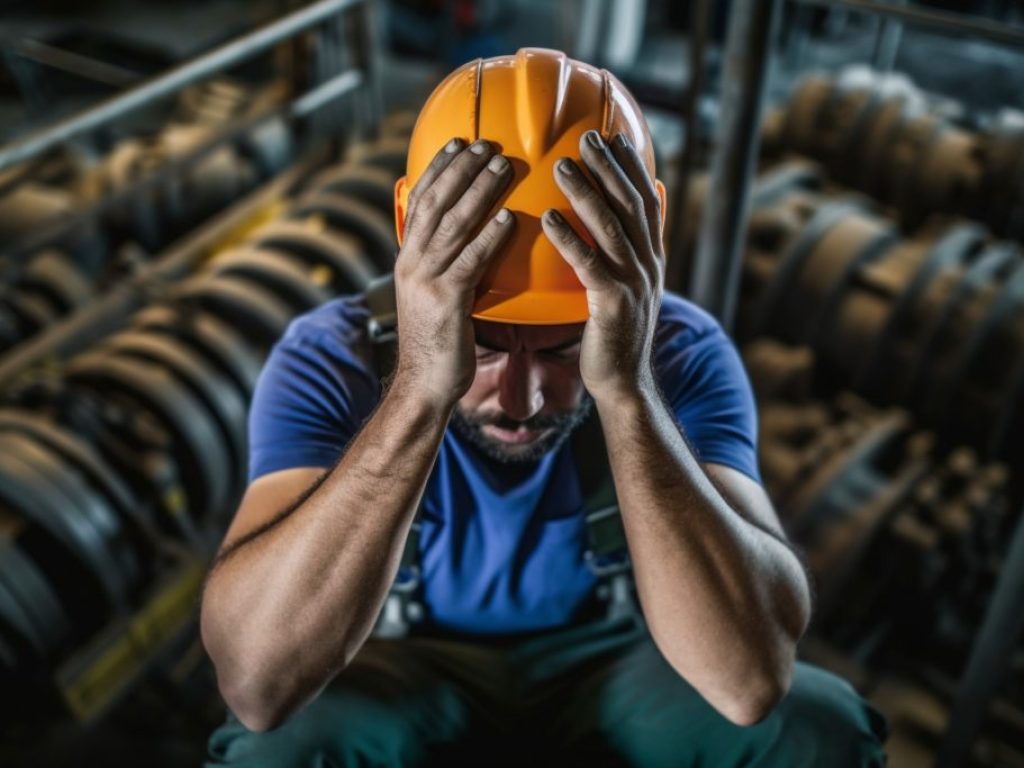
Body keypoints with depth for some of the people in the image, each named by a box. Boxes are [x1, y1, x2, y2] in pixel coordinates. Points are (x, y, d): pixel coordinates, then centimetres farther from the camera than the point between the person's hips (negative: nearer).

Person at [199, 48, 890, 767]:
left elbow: (752, 679, -33)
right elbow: (256, 680, -35)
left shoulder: (681, 353, -21)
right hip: (410, 673, -1)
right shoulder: (332, 360, -23)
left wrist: (626, 387, -44)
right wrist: (421, 388, -45)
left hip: (612, 667, 2)